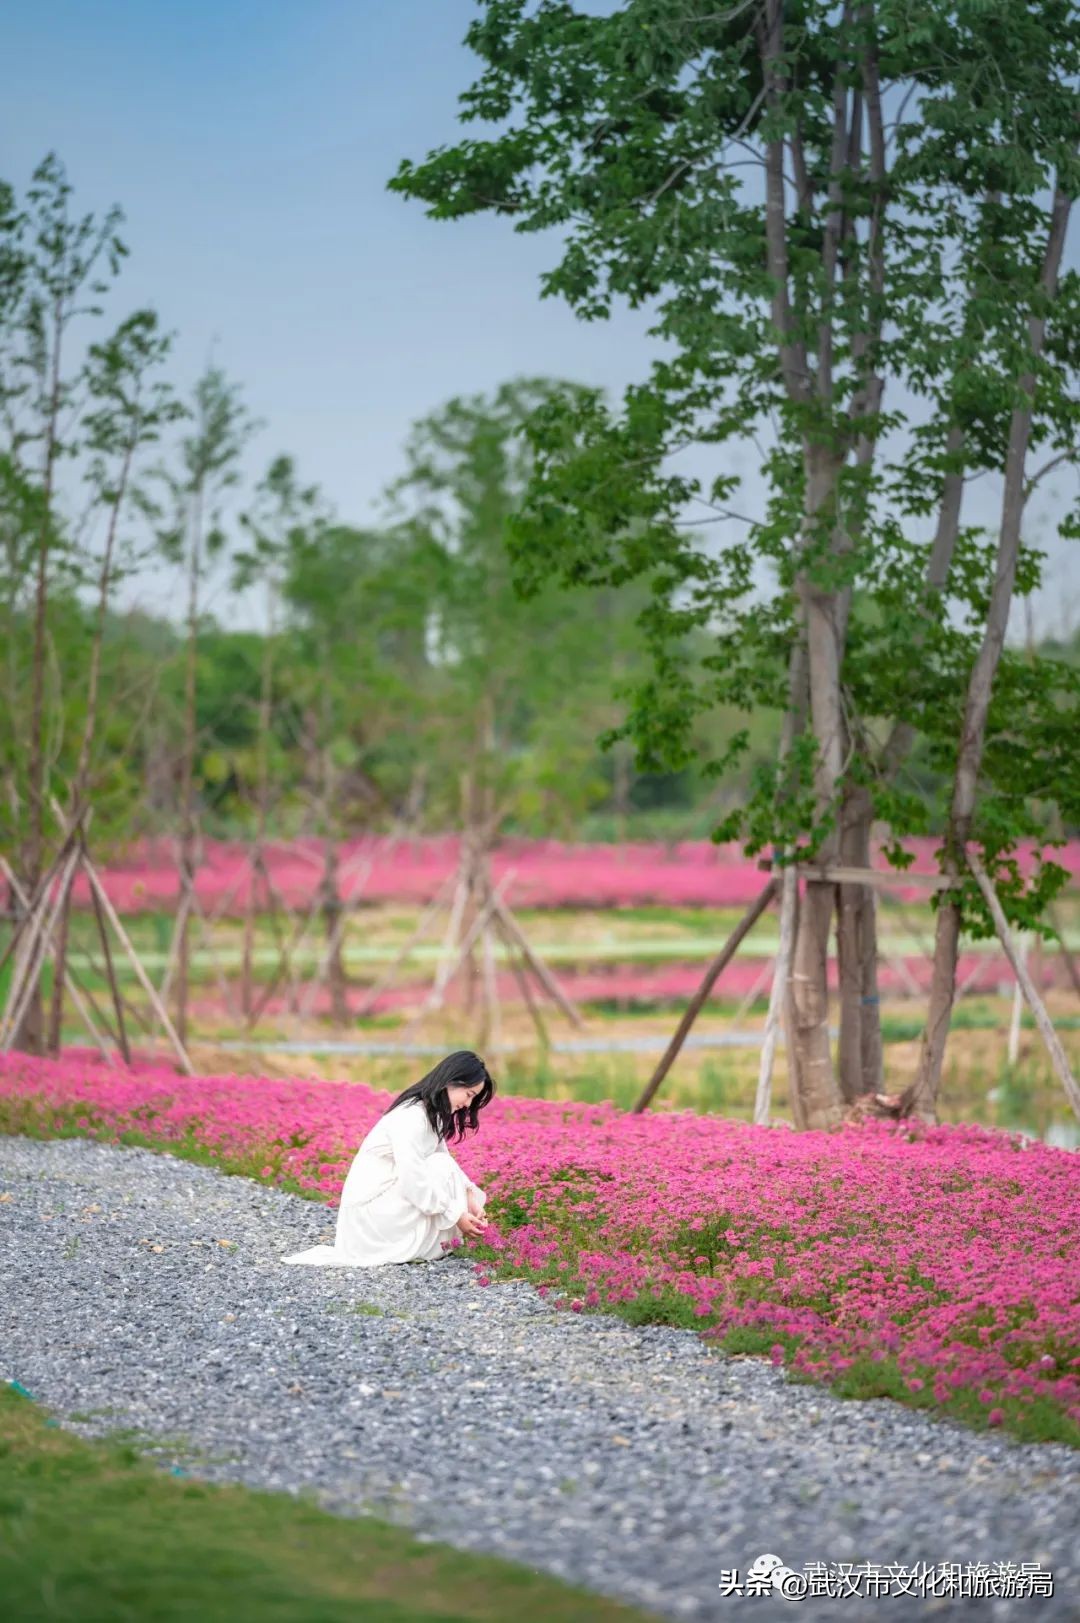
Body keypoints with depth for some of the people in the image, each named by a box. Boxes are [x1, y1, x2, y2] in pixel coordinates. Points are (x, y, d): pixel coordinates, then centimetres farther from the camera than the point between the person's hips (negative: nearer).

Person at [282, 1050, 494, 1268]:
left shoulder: (432, 1114, 8)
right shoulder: (411, 1117, -23)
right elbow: (413, 1182, -26)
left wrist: (469, 1196, -11)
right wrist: (456, 1215, -20)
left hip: (391, 1197, 9)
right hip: (370, 1207, -9)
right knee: (441, 1168, -15)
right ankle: (424, 1247, -9)